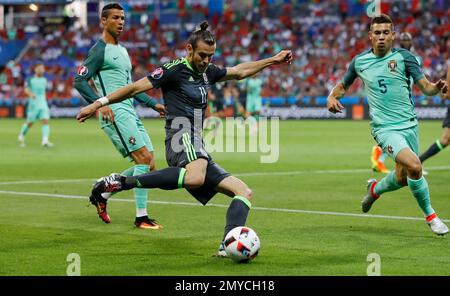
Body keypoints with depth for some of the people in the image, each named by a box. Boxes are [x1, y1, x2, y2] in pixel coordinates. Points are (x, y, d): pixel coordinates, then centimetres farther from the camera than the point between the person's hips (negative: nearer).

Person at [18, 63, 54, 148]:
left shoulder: (44, 80, 14)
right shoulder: (30, 79, -1)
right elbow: (26, 90, -11)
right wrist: (31, 94, -30)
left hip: (43, 103, 4)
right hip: (33, 104, -4)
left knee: (46, 121, -13)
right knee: (30, 123, 3)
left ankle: (45, 141, -21)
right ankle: (21, 136, 29)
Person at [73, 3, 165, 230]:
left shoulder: (122, 51, 23)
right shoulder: (99, 51, -4)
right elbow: (79, 81, -12)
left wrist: (153, 104, 26)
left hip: (130, 113, 9)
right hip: (115, 113, -9)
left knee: (148, 166, 3)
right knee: (144, 158, -17)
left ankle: (102, 195, 15)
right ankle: (141, 217, -12)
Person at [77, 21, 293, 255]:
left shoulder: (207, 72, 20)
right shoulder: (175, 69, -2)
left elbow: (240, 71, 36)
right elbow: (136, 87, -5)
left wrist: (272, 60, 37)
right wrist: (98, 104, -9)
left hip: (197, 148, 9)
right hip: (182, 137, -9)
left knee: (245, 192, 2)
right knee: (195, 178, -43)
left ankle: (228, 246, -15)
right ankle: (121, 182, -35)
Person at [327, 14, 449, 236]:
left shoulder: (403, 57, -2)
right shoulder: (359, 61, 2)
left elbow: (426, 87, -6)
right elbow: (343, 86, 19)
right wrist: (332, 97, -1)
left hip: (409, 124, 2)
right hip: (385, 127, -2)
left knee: (402, 178, 12)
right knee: (414, 166, -24)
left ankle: (375, 189, 46)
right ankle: (430, 216, -5)